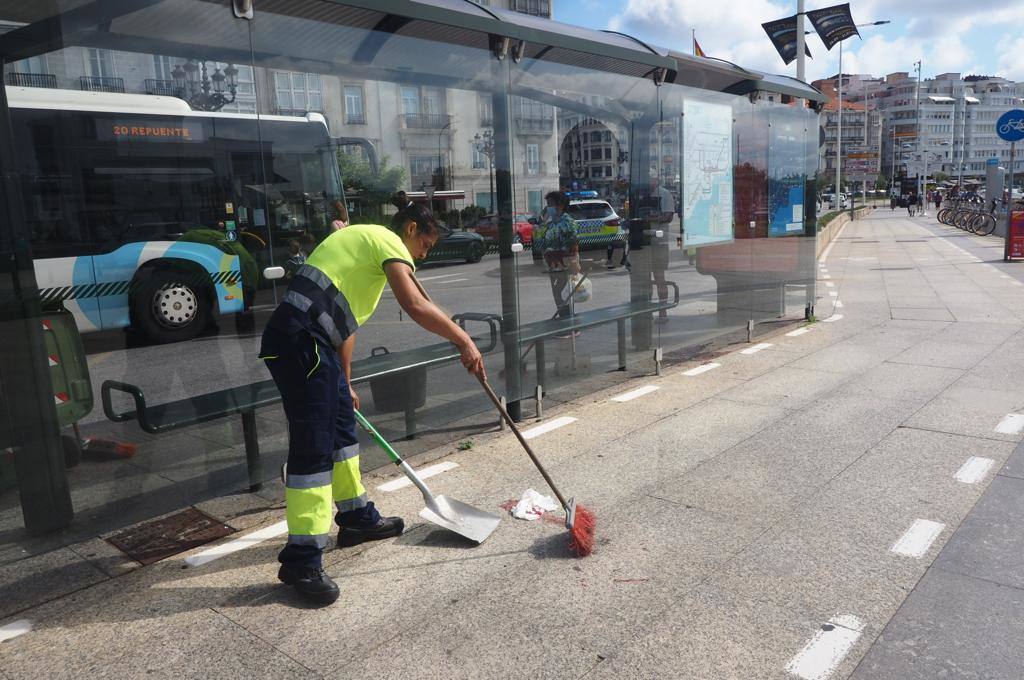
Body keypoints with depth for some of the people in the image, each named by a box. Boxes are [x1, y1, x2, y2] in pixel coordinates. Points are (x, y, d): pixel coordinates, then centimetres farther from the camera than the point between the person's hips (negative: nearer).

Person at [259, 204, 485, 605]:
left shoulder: (364, 241, 29)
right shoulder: (388, 240, -2)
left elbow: (344, 322, 30)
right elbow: (415, 306, -19)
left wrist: (345, 384, 33)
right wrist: (464, 341, -12)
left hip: (311, 341, 11)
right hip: (300, 341, -11)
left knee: (342, 426, 18)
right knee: (313, 445, -9)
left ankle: (356, 518, 32)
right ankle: (302, 560, -2)